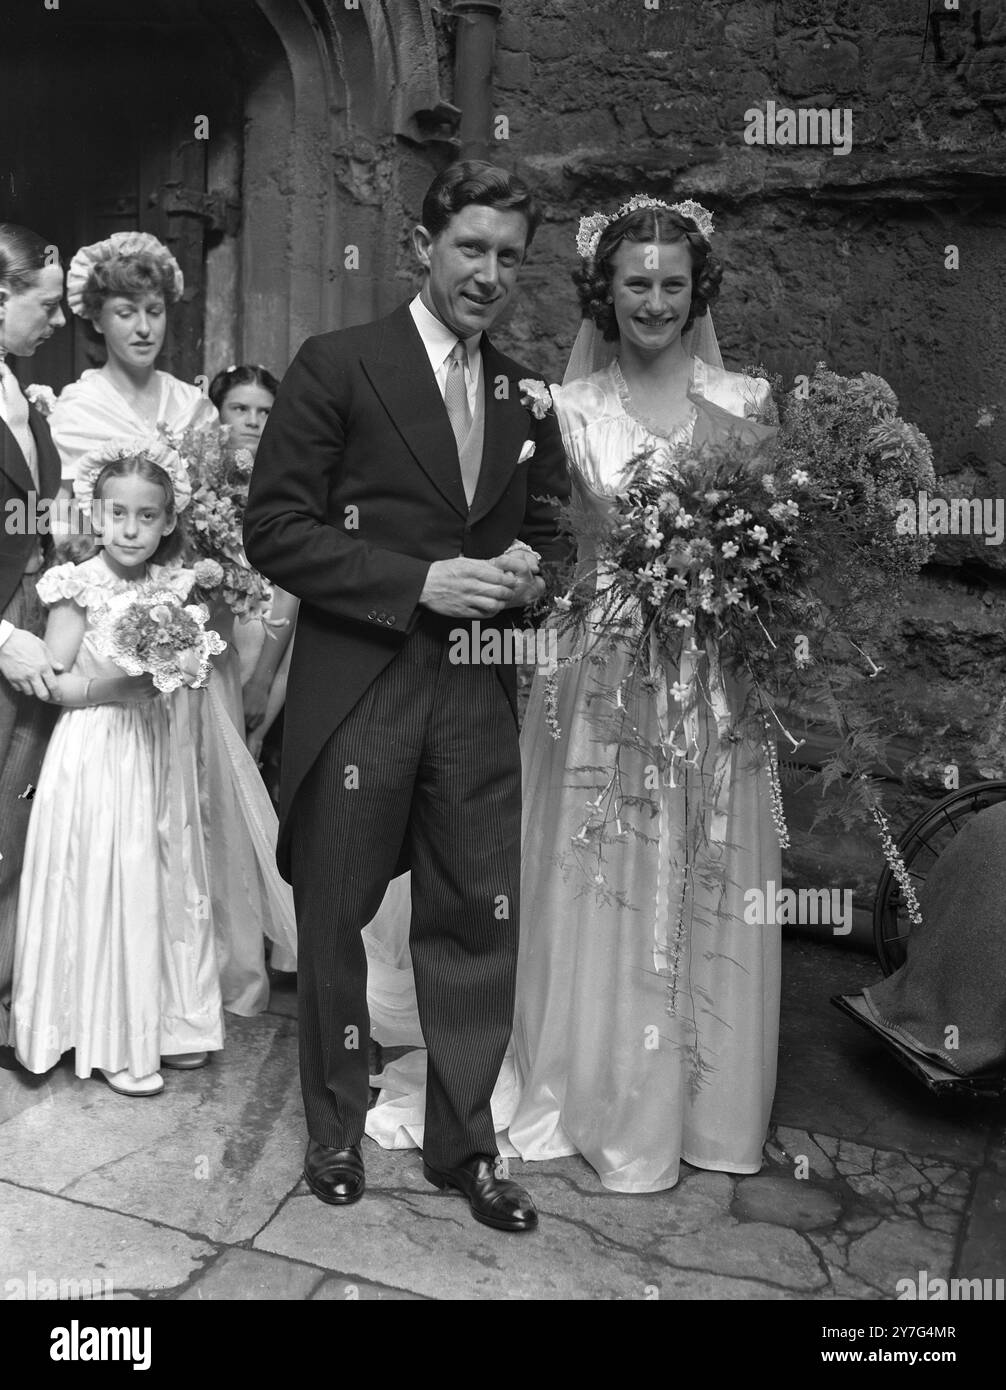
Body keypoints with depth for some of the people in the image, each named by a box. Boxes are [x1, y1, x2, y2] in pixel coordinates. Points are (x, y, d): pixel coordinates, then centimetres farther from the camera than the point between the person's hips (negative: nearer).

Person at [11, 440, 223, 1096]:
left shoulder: (173, 587, 5)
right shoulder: (80, 587, -8)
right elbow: (52, 680, -7)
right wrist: (104, 687, -22)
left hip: (158, 753, 5)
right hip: (97, 754, -5)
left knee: (167, 882, 10)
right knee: (107, 886, -1)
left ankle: (170, 1021, 25)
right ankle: (116, 1040, 12)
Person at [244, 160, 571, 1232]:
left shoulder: (525, 396, 11)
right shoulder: (336, 366, -4)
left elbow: (545, 529, 21)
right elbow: (272, 528, -9)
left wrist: (530, 570, -3)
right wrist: (421, 581, -17)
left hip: (478, 700, 4)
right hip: (354, 693, -4)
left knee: (478, 927, 9)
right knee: (333, 923, 11)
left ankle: (464, 1146, 29)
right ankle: (335, 1133, 33)